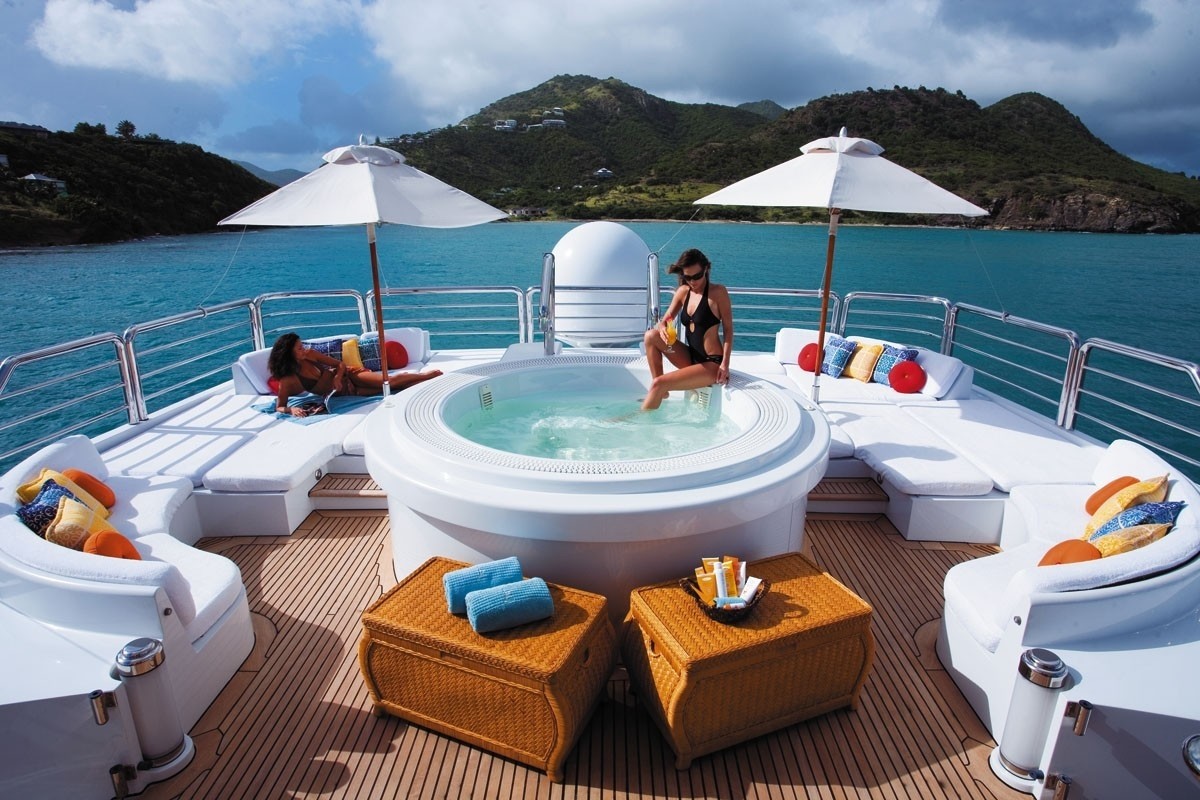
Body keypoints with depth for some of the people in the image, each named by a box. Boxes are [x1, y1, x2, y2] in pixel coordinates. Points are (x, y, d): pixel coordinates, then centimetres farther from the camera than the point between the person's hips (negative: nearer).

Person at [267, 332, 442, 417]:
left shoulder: (310, 355, -7)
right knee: (388, 385, -12)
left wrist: (338, 377, -21)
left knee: (390, 381, -12)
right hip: (340, 392, -3)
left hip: (346, 377, 3)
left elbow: (341, 364, 0)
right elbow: (279, 407, -16)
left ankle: (426, 375, 2)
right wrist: (291, 409, -38)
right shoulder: (288, 380, -17)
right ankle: (427, 378, -7)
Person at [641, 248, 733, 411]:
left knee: (659, 384, -21)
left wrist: (725, 364, -17)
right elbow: (665, 320, 5)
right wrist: (662, 329, -20)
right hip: (690, 357, 7)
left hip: (711, 364, -6)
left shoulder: (718, 292, -11)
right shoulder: (683, 291, 5)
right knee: (651, 336, -12)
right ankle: (660, 392, -4)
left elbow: (728, 329, -10)